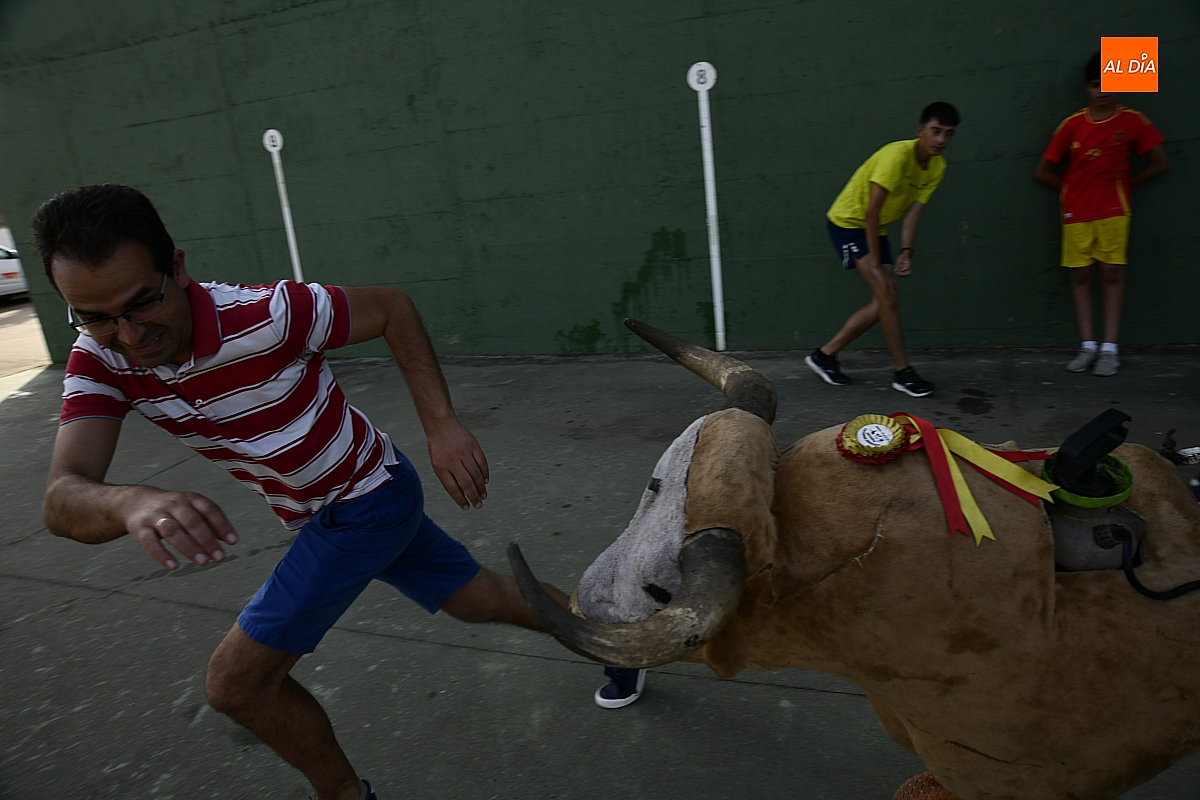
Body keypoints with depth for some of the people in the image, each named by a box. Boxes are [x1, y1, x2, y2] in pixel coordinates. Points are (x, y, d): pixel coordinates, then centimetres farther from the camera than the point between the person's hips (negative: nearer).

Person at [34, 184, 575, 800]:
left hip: (368, 499, -6)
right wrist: (132, 502, -51)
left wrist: (442, 426, -23)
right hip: (316, 518, 6)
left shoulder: (267, 316, -30)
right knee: (487, 599, 20)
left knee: (237, 682, -6)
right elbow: (63, 499, -27)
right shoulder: (100, 362, -13)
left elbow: (392, 308, -15)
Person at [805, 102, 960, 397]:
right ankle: (903, 373, -8)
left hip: (876, 228, 9)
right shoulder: (898, 154, -26)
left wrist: (906, 252, -23)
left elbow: (914, 212, -7)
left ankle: (825, 354, 14)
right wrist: (876, 266, -27)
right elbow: (871, 212, -28)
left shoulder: (937, 167, -2)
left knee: (884, 302, 4)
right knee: (888, 296, -17)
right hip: (848, 222, -8)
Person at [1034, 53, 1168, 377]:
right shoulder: (1072, 124, 1)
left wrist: (1126, 184, 6)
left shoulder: (1132, 121, 0)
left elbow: (1160, 163, 6)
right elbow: (1043, 172, 5)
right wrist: (1072, 190, 6)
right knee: (1080, 276, 1)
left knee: (1112, 275, -2)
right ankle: (1088, 346, 7)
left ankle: (1109, 349, 0)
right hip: (1077, 213, 1)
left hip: (1113, 211, -1)